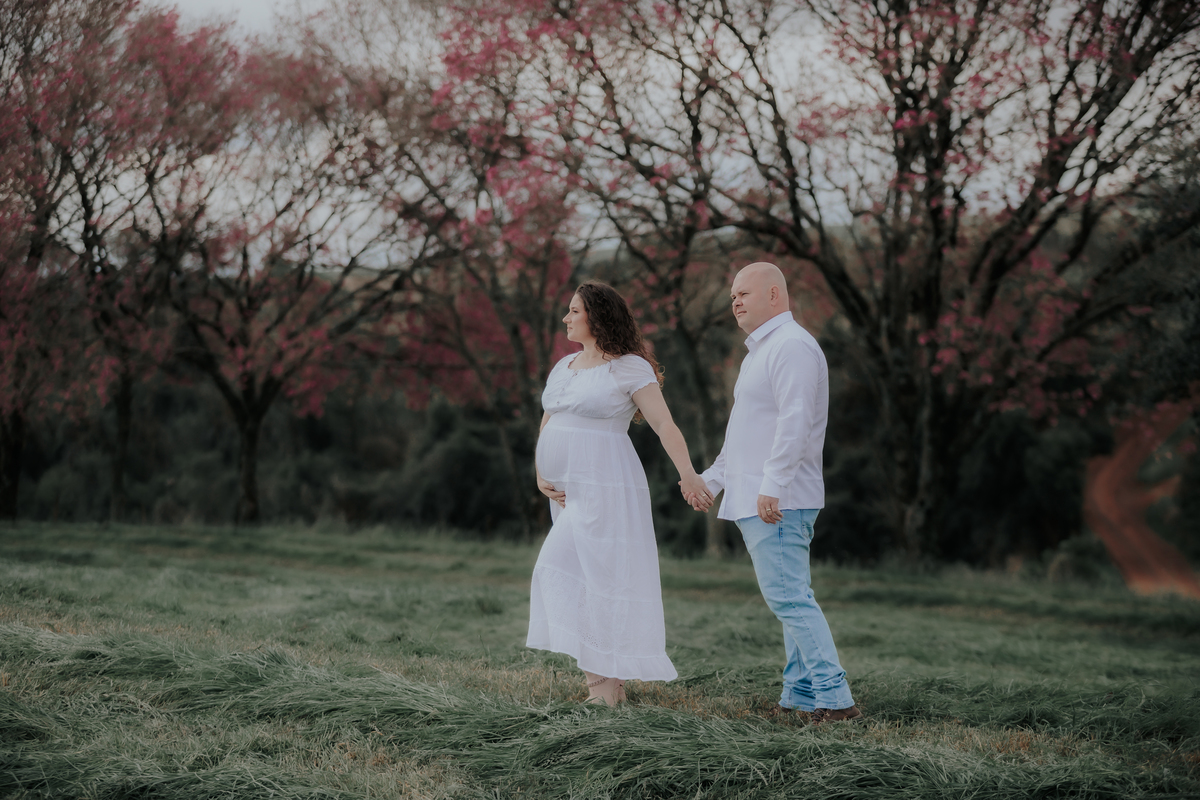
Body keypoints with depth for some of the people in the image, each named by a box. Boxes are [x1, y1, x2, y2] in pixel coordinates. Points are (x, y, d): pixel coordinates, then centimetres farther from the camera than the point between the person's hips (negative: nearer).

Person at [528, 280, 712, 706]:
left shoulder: (630, 368, -8)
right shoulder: (564, 367, 14)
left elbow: (665, 424, -16)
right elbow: (546, 428, 17)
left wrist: (688, 473, -29)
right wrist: (541, 477, 1)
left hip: (603, 490, -8)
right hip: (568, 492, 8)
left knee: (570, 574, -15)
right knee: (593, 587, 9)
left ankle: (601, 687, -11)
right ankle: (611, 686, 14)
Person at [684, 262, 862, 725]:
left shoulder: (792, 346, -12)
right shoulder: (762, 350, 22)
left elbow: (795, 422, -24)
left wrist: (771, 485, -28)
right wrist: (711, 479, 26)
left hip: (777, 502, -11)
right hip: (757, 500, 11)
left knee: (788, 597, -13)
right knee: (792, 598, 11)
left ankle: (835, 698, -15)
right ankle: (801, 695, 15)